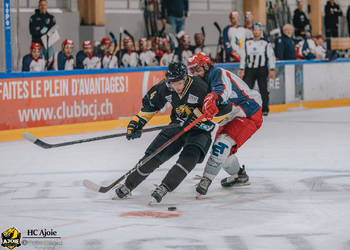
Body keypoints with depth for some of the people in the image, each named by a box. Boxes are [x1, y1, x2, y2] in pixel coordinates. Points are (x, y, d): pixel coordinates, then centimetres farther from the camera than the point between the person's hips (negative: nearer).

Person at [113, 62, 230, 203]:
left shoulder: (200, 87, -26)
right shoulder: (164, 88, -11)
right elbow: (150, 103, 8)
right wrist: (138, 122, 5)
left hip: (200, 128, -4)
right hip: (178, 126, 4)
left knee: (189, 158, -29)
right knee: (153, 155, -1)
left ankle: (164, 187, -24)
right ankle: (128, 185, 15)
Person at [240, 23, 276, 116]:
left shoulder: (266, 43, 1)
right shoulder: (248, 43, 11)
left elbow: (271, 56, -1)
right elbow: (244, 56, 13)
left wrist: (272, 70, -8)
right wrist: (242, 69, 7)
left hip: (262, 69, -3)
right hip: (249, 69, 3)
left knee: (263, 89, -2)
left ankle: (264, 109, 6)